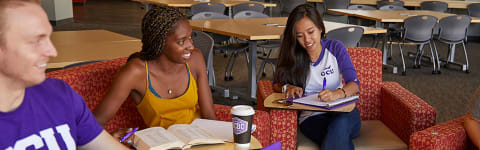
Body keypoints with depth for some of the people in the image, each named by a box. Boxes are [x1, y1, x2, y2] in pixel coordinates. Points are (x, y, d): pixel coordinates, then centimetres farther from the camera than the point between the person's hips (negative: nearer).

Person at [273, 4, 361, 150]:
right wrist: (287, 88, -13)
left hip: (343, 111, 1)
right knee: (339, 138, -33)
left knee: (340, 123, -36)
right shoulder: (292, 56, 4)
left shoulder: (335, 48, 1)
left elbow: (354, 84, -7)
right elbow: (276, 84, 11)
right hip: (311, 117, 0)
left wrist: (337, 93, -29)